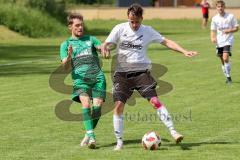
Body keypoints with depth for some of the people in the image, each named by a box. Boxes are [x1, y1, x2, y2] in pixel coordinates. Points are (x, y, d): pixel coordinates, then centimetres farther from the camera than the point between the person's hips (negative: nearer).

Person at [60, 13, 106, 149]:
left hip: (97, 77, 2)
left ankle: (88, 135, 7)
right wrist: (69, 56, -15)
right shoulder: (66, 44, 17)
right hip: (80, 78, -2)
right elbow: (65, 66, 6)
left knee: (97, 106, -11)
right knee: (86, 104, -23)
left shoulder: (91, 39, 24)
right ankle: (91, 136, -27)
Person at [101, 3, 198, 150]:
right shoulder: (120, 29, 1)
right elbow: (106, 45, -2)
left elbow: (166, 42, 5)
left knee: (155, 100, -16)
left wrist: (184, 51, -5)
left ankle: (173, 131, -14)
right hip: (122, 73, 0)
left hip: (141, 72, 0)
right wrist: (104, 50, -27)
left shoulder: (148, 31, 3)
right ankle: (119, 141, 2)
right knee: (118, 105, -9)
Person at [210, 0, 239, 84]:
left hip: (228, 40, -4)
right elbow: (213, 31, 10)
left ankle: (228, 77, -11)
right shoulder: (215, 18, 4)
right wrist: (213, 38, -10)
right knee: (222, 61, 8)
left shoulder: (230, 16, -3)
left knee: (225, 58, -21)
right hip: (219, 42, 4)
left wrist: (229, 30, -16)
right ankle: (227, 77, 23)